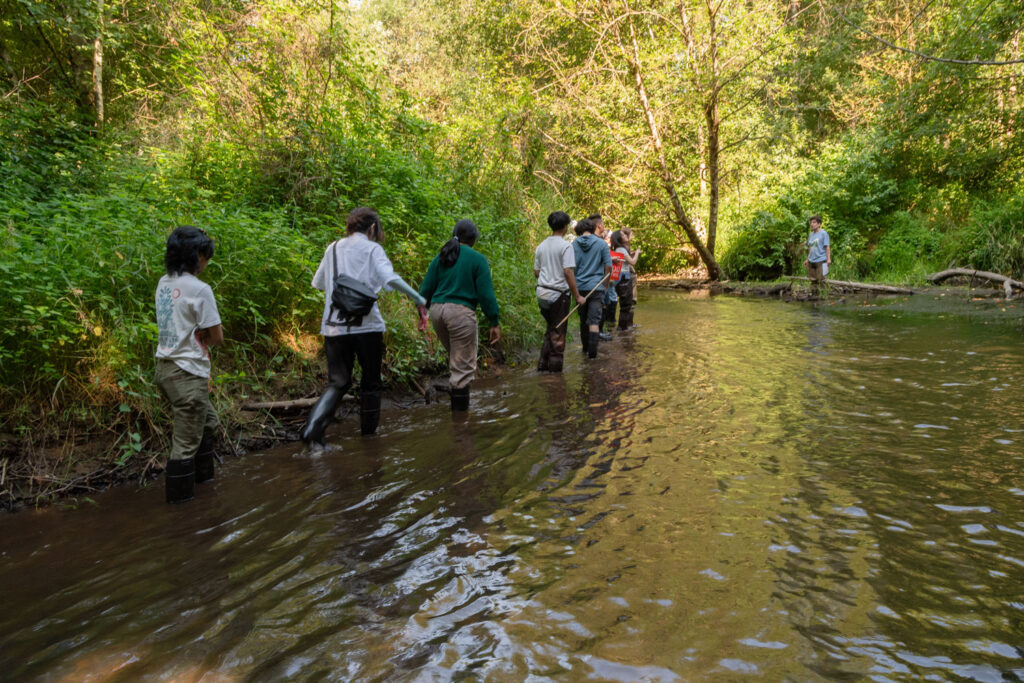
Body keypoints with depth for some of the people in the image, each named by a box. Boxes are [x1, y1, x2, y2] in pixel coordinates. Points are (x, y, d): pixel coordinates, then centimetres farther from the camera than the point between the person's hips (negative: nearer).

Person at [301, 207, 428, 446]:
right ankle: (368, 432, 21)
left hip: (334, 326, 4)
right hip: (366, 325, -4)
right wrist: (419, 300, -17)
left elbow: (318, 282, 19)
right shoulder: (372, 249, -2)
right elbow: (391, 279, -19)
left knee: (338, 382, 7)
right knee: (370, 382, 12)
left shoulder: (333, 248, 12)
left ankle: (312, 429, -14)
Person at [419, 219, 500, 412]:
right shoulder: (477, 259, -2)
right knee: (463, 364, 1)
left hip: (436, 310, 6)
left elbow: (426, 289, 10)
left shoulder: (440, 258, 12)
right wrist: (494, 323, -2)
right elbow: (486, 294, -6)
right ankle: (460, 407, 3)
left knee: (455, 357, 23)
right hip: (460, 311, -6)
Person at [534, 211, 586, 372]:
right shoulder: (565, 246, -11)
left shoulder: (541, 246, 9)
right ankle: (555, 366, 9)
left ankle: (543, 364, 19)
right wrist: (577, 296, -13)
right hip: (558, 294, -6)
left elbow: (536, 272, 12)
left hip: (542, 293, 7)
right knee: (558, 332, 4)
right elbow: (568, 272, -18)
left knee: (550, 329, 20)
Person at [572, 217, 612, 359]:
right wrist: (604, 285, 10)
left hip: (579, 287, 3)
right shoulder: (601, 244, -2)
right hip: (596, 287, -2)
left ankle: (585, 348, 27)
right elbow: (608, 267, -3)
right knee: (594, 320, -4)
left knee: (583, 319, 16)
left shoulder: (574, 245, 3)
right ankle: (592, 351, -11)